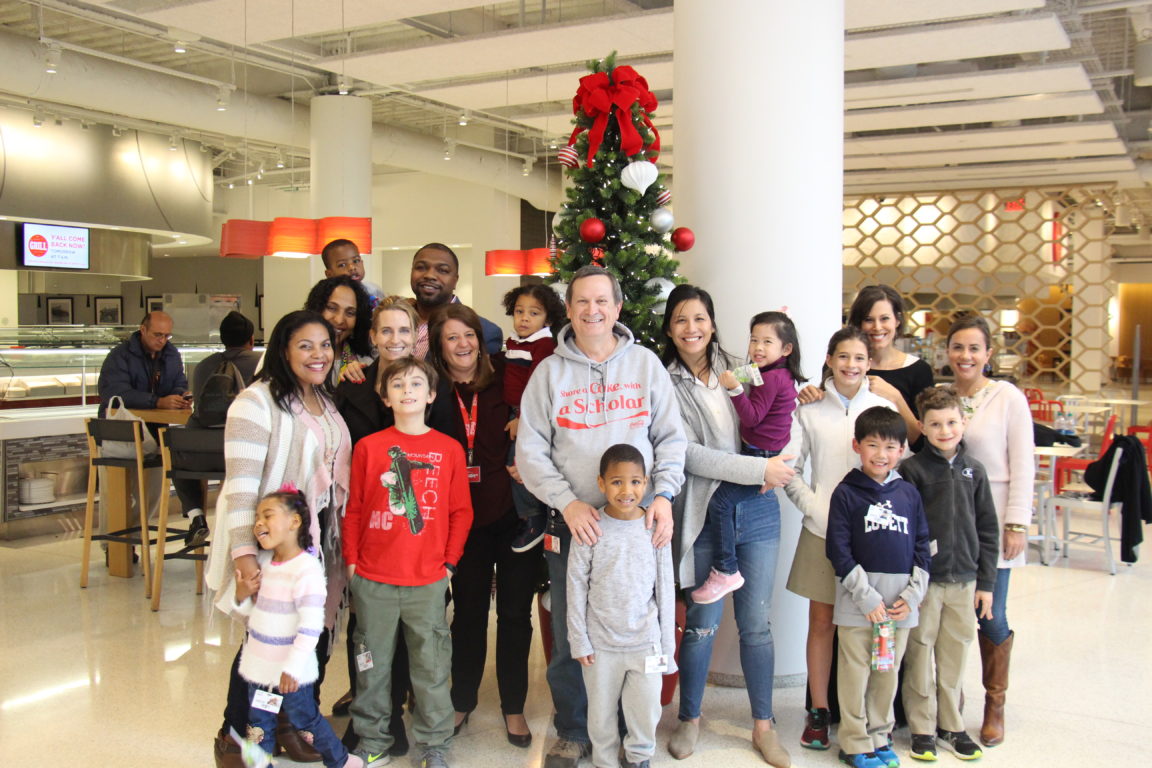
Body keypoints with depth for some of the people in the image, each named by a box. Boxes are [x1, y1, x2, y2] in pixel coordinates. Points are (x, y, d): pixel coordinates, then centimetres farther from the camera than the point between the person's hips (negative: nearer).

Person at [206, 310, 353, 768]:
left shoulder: (328, 402, 11)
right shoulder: (257, 402, -14)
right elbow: (241, 484, -19)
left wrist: (344, 536, 17)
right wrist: (244, 552, -23)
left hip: (322, 540, 7)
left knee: (315, 637, 9)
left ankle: (291, 725, 29)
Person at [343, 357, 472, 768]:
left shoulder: (449, 449, 0)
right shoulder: (368, 446, 0)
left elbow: (461, 512, 5)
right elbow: (353, 509, 5)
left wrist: (449, 563, 1)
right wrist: (351, 562, 2)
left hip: (428, 580, 0)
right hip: (373, 580, 1)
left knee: (431, 665, 7)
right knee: (372, 665, 12)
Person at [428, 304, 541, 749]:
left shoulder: (505, 379, -5)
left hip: (515, 512, -1)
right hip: (466, 516, 1)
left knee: (515, 612, 9)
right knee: (468, 611, 14)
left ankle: (513, 705, 25)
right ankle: (462, 699, 32)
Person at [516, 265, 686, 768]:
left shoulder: (646, 364, 6)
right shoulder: (550, 372, 4)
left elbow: (670, 438, 6)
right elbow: (530, 450, 0)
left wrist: (663, 494, -8)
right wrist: (567, 502, -12)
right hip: (571, 524, 0)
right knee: (570, 637, 7)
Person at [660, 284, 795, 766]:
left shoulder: (736, 371, 9)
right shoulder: (666, 384, -4)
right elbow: (686, 454, -13)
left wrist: (774, 466, -5)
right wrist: (759, 469, -15)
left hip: (757, 510, 3)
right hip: (704, 512, -3)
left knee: (757, 623, 9)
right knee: (702, 624, 5)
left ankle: (763, 726, 23)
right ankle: (690, 718, 25)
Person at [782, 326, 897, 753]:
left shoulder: (884, 409, 5)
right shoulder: (810, 409, 4)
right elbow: (790, 469, 3)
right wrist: (817, 509, -9)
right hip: (822, 530, 0)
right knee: (822, 622, 6)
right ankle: (818, 711, 17)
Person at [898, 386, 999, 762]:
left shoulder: (974, 470, 6)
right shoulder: (912, 470, -6)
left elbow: (988, 529, 10)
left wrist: (985, 583, 7)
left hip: (963, 580, 4)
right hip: (922, 579, -3)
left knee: (955, 654, 11)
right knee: (920, 654, 4)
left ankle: (951, 724, 26)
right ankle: (922, 727, 17)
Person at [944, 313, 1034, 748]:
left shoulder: (1008, 398, -4)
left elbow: (1023, 466, -5)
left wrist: (1016, 525, -9)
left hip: (991, 522, -3)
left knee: (990, 615, 1)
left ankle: (994, 707, 19)